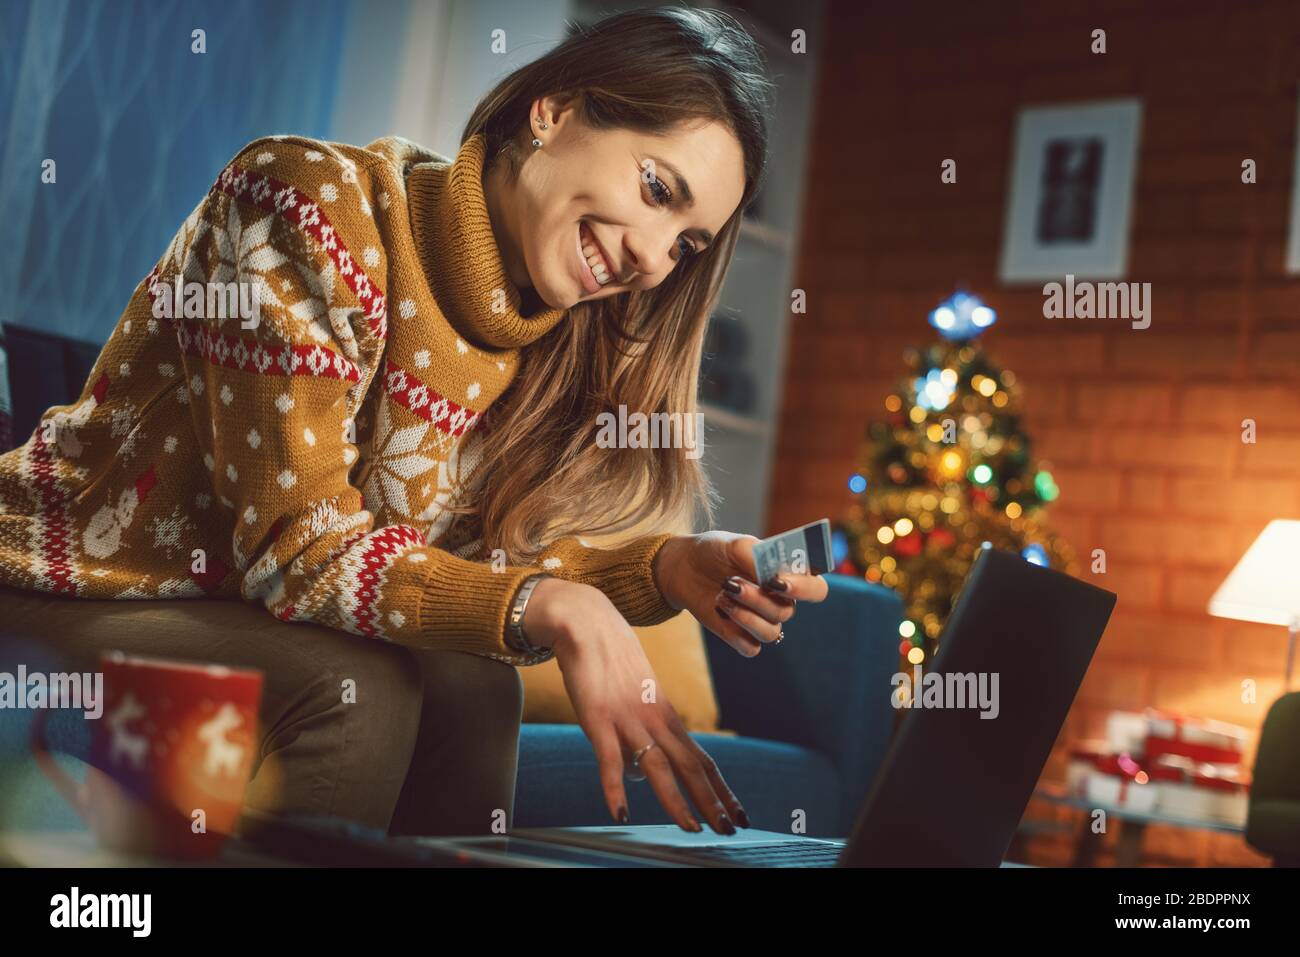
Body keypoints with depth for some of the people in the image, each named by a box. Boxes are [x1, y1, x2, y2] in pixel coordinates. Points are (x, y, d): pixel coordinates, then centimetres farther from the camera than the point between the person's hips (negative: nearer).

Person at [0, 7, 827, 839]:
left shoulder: (543, 340, -1)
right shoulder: (313, 201, -22)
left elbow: (473, 564, -5)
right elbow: (301, 548, -27)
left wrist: (666, 570, -18)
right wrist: (554, 609, -37)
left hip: (237, 626, 6)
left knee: (470, 685, -21)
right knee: (355, 695, -28)